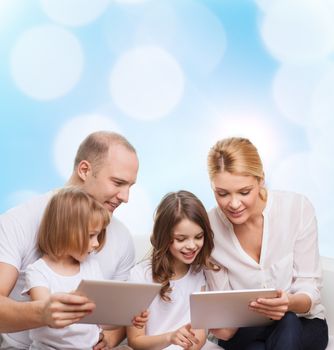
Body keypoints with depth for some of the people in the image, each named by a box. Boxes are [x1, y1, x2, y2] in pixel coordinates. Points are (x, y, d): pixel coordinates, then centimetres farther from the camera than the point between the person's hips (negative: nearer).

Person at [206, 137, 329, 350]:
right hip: (245, 332, 0)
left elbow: (310, 289, -12)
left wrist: (290, 303, -34)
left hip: (302, 324, 0)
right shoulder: (210, 227, -12)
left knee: (288, 321, -33)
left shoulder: (298, 207, -16)